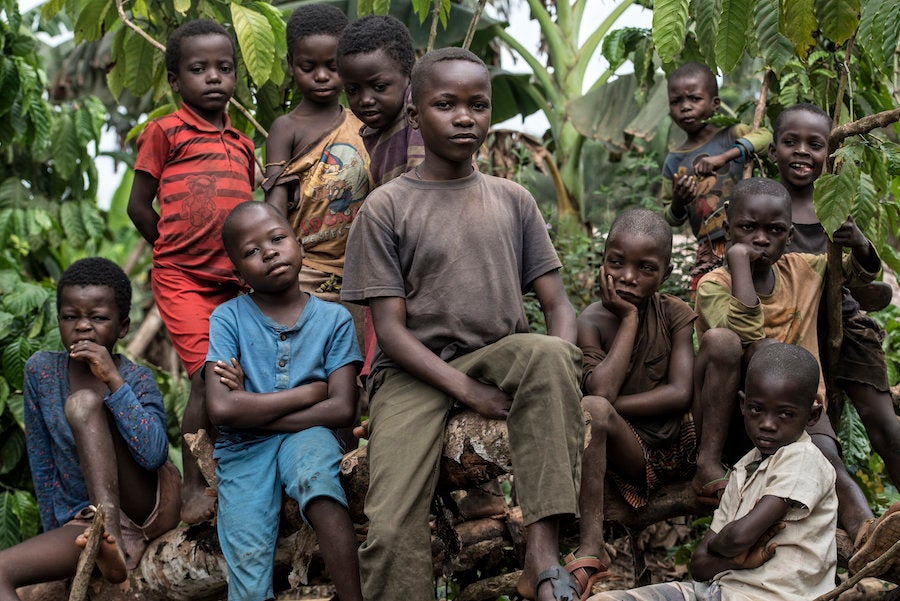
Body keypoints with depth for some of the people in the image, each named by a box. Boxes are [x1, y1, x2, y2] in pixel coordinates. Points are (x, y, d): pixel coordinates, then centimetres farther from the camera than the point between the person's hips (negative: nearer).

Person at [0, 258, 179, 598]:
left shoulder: (137, 379, -7)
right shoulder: (40, 370, 1)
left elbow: (154, 455, -25)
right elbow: (41, 465, 8)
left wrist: (113, 379, -26)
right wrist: (57, 532, 7)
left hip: (148, 504, -3)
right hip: (83, 518, 3)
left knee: (82, 402, -23)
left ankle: (110, 529, -34)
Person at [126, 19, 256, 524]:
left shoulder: (242, 145, 16)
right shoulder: (165, 132, 0)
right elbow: (139, 205, 0)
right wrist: (179, 254, 3)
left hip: (234, 282, 6)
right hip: (182, 279, -5)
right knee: (209, 378, -14)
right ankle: (194, 488, -6)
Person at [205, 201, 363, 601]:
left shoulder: (333, 318, 2)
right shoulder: (228, 319, -1)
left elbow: (342, 409, -9)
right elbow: (221, 409, -15)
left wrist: (252, 410, -10)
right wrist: (309, 392, -10)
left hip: (305, 437, 0)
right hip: (244, 450, 0)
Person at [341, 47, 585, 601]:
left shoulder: (513, 201, 11)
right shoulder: (387, 208, 0)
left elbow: (557, 303, 6)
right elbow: (391, 329, -5)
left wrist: (560, 373, -16)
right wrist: (470, 392, -18)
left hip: (499, 357, 3)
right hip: (414, 370, -2)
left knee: (548, 353, -34)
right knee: (392, 530, -27)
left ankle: (543, 550, -35)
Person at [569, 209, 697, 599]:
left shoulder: (674, 314, -1)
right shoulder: (591, 323, -8)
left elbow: (680, 393, -13)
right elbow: (600, 391, -27)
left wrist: (610, 404, -19)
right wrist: (629, 318, -18)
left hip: (681, 445, 2)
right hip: (632, 453, -2)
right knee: (590, 409, -39)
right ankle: (591, 549, -39)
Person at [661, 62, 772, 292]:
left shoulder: (730, 136, 1)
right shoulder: (674, 161, 10)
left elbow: (765, 136, -20)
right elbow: (671, 219, 16)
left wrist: (723, 157, -29)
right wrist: (678, 203, -7)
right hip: (709, 252, 3)